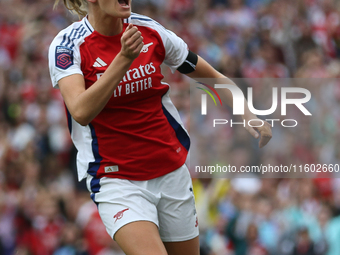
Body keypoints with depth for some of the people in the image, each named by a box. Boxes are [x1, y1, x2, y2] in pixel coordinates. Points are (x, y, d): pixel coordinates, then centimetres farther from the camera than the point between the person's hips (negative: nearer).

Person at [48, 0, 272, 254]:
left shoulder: (150, 30, -1)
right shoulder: (67, 45, -11)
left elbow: (213, 77, 12)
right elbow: (81, 112, -27)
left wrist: (248, 114, 0)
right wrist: (124, 58, -32)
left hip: (172, 173, 5)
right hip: (115, 181, -5)